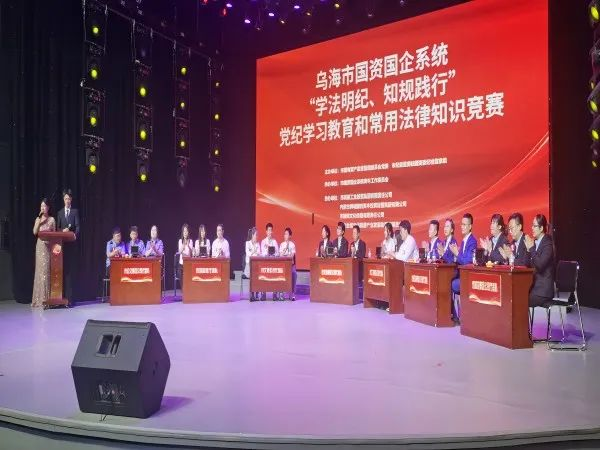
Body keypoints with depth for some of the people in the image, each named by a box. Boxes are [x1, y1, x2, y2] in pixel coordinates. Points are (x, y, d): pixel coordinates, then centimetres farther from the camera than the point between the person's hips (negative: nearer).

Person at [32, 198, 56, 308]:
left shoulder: (52, 219, 5)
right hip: (40, 246, 2)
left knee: (47, 270, -4)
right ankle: (40, 298, 3)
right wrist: (39, 220, -7)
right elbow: (35, 232, -2)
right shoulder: (38, 219, 9)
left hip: (49, 246, -1)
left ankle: (47, 297, 0)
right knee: (40, 269, 0)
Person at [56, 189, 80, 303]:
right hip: (62, 242, 2)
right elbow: (57, 228, 13)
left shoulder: (75, 211, 8)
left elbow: (77, 226, 0)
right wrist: (62, 231, -9)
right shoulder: (60, 213, 17)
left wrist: (75, 235, -19)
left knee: (71, 267, -5)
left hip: (72, 242, -2)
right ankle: (63, 295, 1)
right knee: (63, 267, -2)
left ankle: (69, 296, -4)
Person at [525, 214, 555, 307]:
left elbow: (540, 265, -21)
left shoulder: (548, 244, -11)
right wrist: (528, 249, -1)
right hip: (534, 285, 7)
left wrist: (531, 248, -16)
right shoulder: (535, 242, 11)